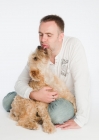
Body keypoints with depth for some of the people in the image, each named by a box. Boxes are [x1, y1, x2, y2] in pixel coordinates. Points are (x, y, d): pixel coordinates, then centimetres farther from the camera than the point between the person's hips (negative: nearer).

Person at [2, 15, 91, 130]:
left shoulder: (74, 46, -27)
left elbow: (82, 82, -33)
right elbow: (20, 82, -15)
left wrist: (80, 120, -38)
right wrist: (34, 95, -38)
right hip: (46, 97, 4)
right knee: (8, 101, -7)